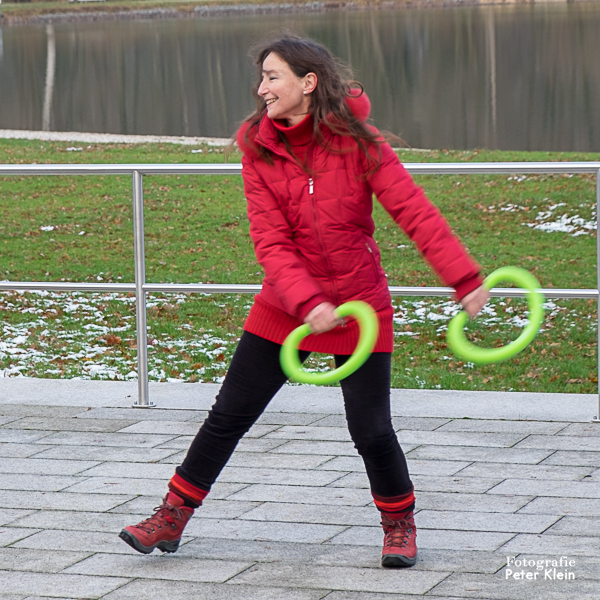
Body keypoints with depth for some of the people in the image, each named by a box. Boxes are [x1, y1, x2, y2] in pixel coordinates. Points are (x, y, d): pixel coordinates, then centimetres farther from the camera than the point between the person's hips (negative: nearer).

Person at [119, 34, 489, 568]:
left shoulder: (357, 142, -12)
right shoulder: (258, 150, -5)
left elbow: (414, 211, -15)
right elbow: (271, 242, -11)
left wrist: (466, 279, -23)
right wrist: (307, 302, -25)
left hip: (360, 308, -2)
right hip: (284, 305, 3)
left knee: (371, 430, -2)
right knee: (228, 416, 5)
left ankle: (400, 524, 24)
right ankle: (172, 519, 18)